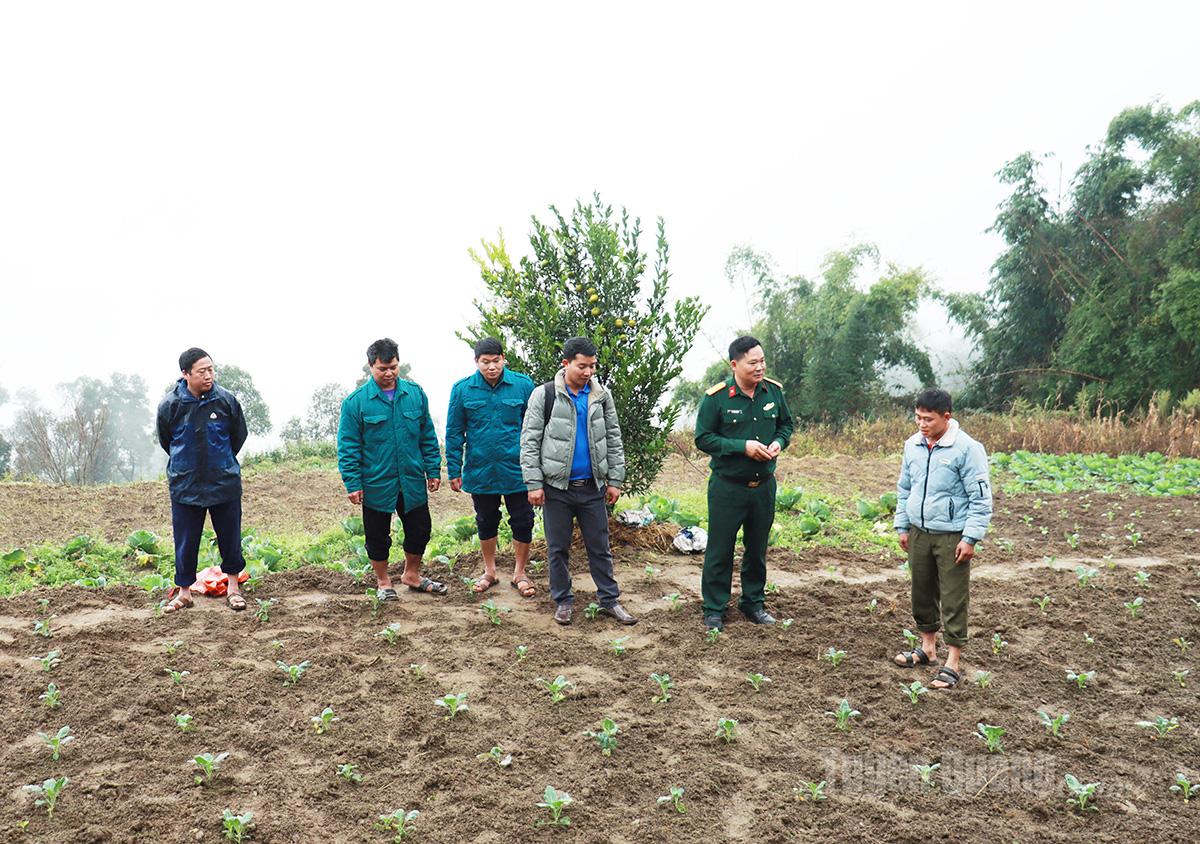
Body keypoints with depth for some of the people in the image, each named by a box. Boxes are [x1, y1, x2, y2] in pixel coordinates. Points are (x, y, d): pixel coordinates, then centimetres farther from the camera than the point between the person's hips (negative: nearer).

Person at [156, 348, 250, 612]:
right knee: (185, 541, 7)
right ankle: (184, 590, 22)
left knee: (230, 536, 9)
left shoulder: (226, 400, -9)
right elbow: (165, 441, 10)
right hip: (184, 484, 0)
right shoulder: (169, 405, -9)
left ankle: (233, 587, 25)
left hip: (225, 482, 0)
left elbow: (239, 435, 9)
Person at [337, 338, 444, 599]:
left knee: (420, 529, 14)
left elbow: (428, 437, 7)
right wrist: (352, 484, -11)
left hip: (413, 482, 3)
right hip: (376, 485, -3)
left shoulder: (415, 394, 1)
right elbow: (348, 447, -7)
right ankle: (383, 582, 33)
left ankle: (412, 575, 37)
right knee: (378, 536, 11)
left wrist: (433, 470, 5)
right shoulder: (355, 402, -9)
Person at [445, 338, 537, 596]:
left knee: (523, 524, 8)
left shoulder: (523, 385, -7)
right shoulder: (462, 389, -4)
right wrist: (454, 471, 1)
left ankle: (520, 573, 28)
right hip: (480, 472, 1)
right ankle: (489, 571, 37)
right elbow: (454, 433, 2)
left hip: (517, 471, -1)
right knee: (486, 523, 18)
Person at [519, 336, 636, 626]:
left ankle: (609, 599, 21)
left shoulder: (602, 396, 3)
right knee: (558, 548, 9)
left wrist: (615, 480, 4)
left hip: (593, 486, 2)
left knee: (600, 547, 10)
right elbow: (529, 441, -6)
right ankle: (563, 601, 23)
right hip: (557, 486, -2)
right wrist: (534, 483, -11)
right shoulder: (544, 395, -7)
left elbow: (613, 439, 9)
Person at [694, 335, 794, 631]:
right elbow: (703, 438, -12)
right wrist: (743, 446, -20)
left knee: (757, 548, 16)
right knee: (720, 550, 4)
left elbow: (786, 424, 14)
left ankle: (754, 602, 33)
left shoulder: (774, 391, 0)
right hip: (727, 487, -4)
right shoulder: (716, 397, -13)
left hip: (764, 486, 4)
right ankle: (714, 609, 17)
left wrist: (779, 442, -7)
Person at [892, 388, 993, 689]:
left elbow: (980, 498, -12)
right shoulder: (913, 445, 5)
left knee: (953, 600, 0)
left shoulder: (967, 448, -14)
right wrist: (902, 526, 14)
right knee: (922, 592, 16)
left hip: (951, 537, -6)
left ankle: (953, 663, 9)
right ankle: (927, 647, 33)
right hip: (919, 533, 6)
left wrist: (970, 538, -15)